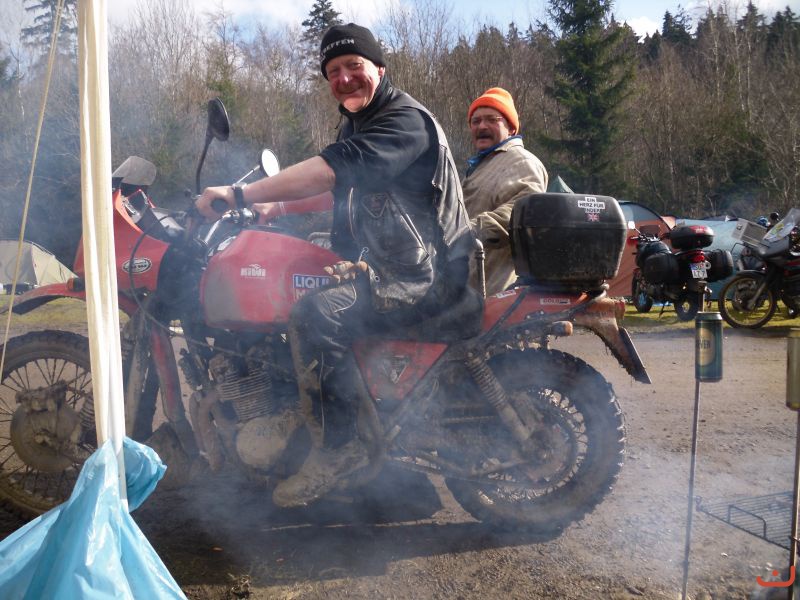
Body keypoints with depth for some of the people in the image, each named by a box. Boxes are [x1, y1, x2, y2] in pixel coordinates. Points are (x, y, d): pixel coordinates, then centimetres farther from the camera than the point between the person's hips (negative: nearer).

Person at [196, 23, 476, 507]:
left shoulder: (405, 119, -17)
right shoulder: (356, 123, 16)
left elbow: (337, 168, -32)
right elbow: (343, 188, 29)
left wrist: (242, 194, -32)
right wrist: (279, 207, 16)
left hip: (425, 276, -11)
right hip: (382, 266, 11)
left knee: (315, 315, -29)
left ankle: (336, 449, -15)